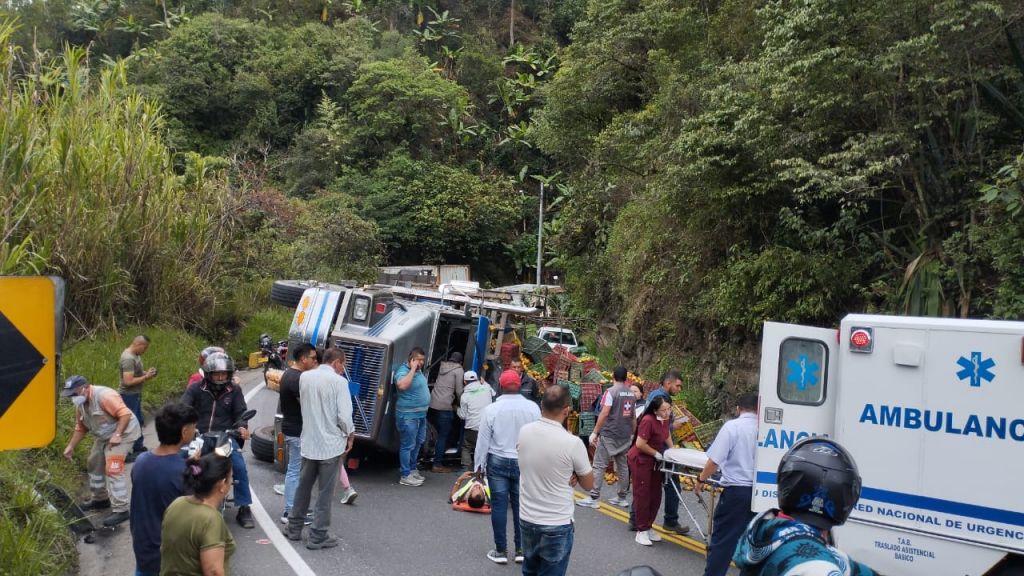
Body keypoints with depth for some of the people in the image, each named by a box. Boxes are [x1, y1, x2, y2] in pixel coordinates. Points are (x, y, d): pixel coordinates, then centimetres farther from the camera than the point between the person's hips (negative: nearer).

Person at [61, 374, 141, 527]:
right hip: (103, 436, 10)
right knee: (94, 464, 20)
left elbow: (125, 414, -32)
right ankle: (100, 499, 39)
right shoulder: (80, 404, 2)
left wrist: (117, 435, -36)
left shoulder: (104, 396, -28)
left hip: (122, 432, -10)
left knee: (113, 470, -16)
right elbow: (80, 428, 12)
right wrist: (71, 447, 5)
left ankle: (120, 510, -14)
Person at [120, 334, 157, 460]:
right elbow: (128, 381, -29)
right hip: (129, 396, -10)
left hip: (135, 395, 10)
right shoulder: (128, 359, -25)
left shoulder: (135, 355, 5)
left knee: (138, 421, 20)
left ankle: (138, 447, 34)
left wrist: (146, 372, 1)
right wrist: (146, 377, -20)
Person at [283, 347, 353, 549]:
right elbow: (344, 415, -16)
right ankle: (318, 536, 9)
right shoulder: (339, 382, -15)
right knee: (325, 492, 4)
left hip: (308, 441, 5)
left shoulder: (304, 377, 2)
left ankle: (294, 528, 29)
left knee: (303, 486, 20)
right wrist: (350, 436, -1)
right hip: (331, 444, -5)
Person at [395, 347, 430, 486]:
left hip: (421, 414, 10)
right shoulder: (403, 371, -17)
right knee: (408, 445, -4)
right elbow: (402, 385, -38)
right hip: (408, 415, -10)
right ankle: (405, 476, 2)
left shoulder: (418, 370, 12)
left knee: (417, 443, 20)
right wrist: (412, 369, -31)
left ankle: (412, 469, 33)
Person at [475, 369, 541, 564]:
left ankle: (501, 551, 12)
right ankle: (521, 549, 16)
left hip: (497, 462, -2)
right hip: (524, 463, 2)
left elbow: (483, 441, -5)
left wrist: (479, 466, 6)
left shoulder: (491, 409, -10)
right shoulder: (533, 408, -6)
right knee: (521, 506, 9)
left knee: (499, 505, 5)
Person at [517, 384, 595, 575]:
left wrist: (569, 474, -1)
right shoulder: (572, 443, -21)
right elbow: (588, 484, -6)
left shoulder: (524, 432, -5)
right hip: (557, 526, -5)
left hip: (526, 520, 5)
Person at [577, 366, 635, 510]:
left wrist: (595, 432, -12)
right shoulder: (631, 394, 9)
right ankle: (622, 497, 17)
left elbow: (604, 414, -16)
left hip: (609, 434, -7)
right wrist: (632, 433, 24)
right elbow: (633, 417, 15)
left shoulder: (611, 391, -11)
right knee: (622, 466, 12)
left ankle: (594, 498, -5)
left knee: (599, 465, -4)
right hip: (625, 435, 7)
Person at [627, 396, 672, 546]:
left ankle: (649, 527, 23)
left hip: (654, 462, 8)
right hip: (640, 460, -8)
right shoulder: (648, 420, -26)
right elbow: (640, 444, -25)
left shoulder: (664, 419, -1)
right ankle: (641, 531, 6)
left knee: (655, 495, 10)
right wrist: (656, 454, -14)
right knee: (642, 495, -2)